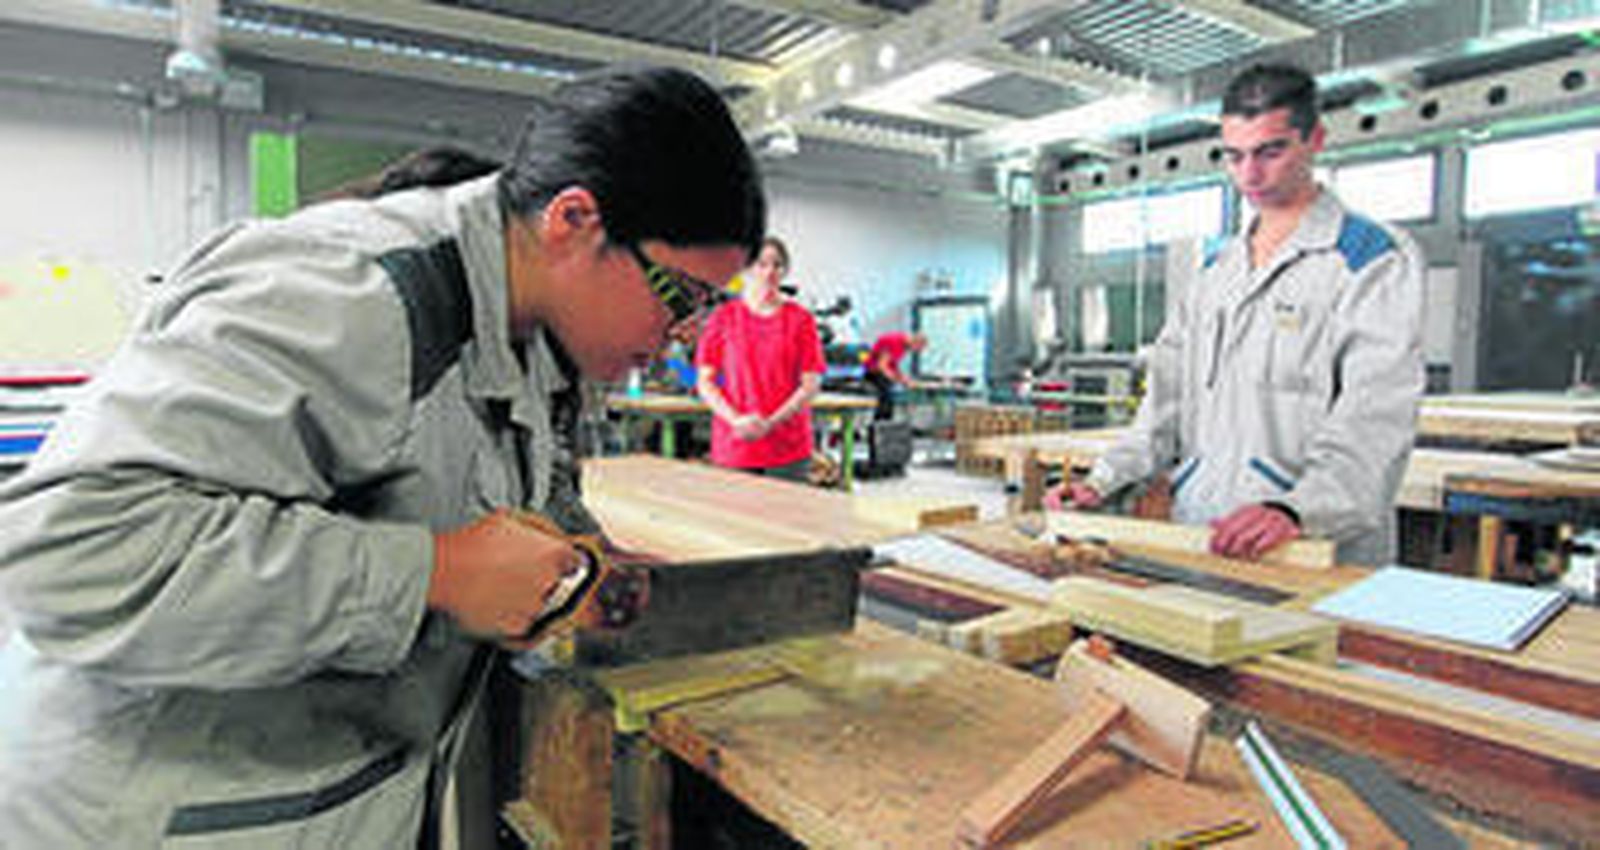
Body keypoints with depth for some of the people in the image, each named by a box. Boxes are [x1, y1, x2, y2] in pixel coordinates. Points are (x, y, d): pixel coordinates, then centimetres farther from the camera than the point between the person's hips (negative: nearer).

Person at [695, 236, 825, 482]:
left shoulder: (801, 319, 3)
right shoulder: (723, 318, 4)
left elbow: (811, 384, -1)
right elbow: (704, 382, 3)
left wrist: (770, 423, -12)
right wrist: (736, 420, -12)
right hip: (733, 447, 0)